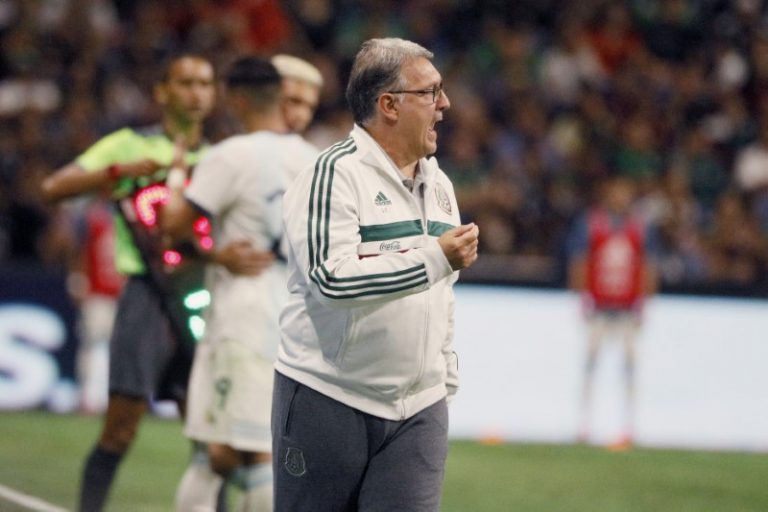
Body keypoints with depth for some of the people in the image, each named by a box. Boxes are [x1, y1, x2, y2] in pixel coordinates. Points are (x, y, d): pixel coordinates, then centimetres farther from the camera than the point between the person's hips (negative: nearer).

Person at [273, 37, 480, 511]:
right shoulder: (334, 174, -10)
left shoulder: (439, 185, 14)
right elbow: (331, 277, -23)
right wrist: (435, 258, -21)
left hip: (418, 410, 6)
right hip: (328, 401, -5)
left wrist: (445, 378, 21)